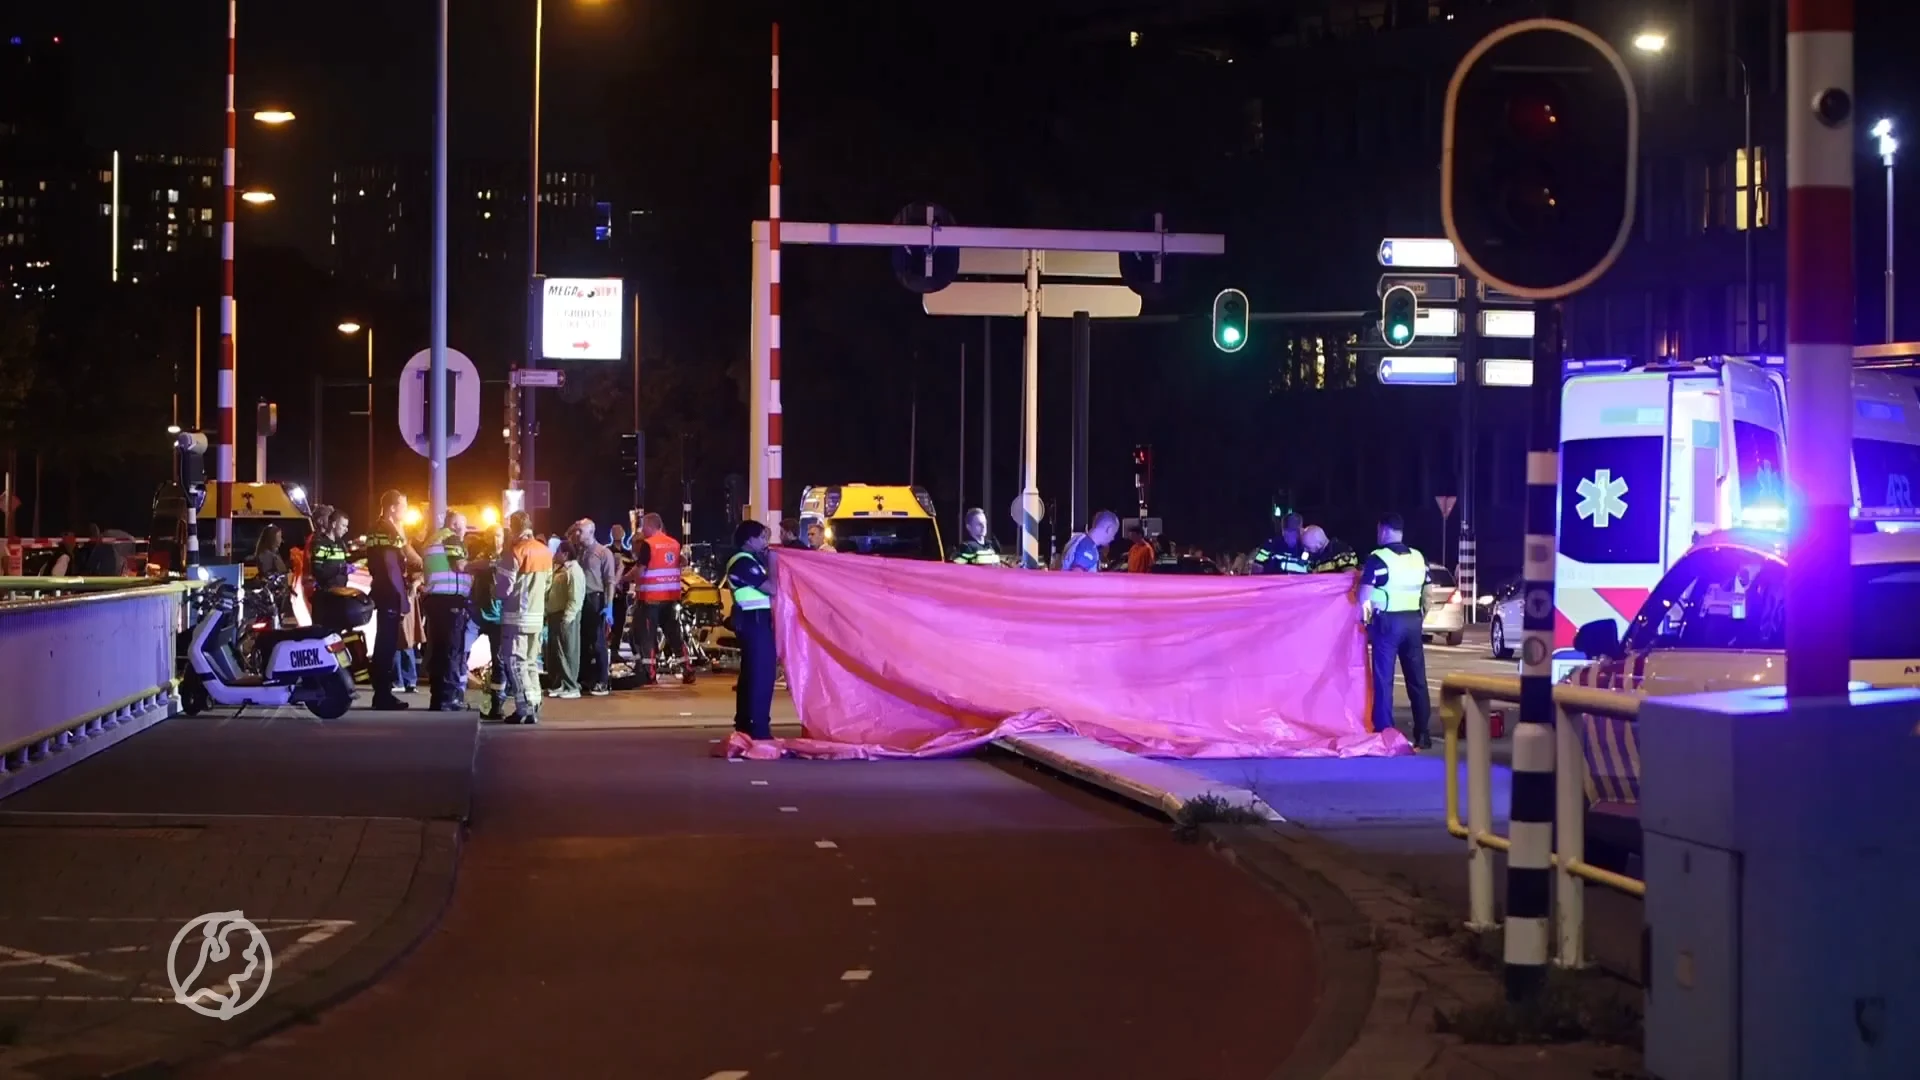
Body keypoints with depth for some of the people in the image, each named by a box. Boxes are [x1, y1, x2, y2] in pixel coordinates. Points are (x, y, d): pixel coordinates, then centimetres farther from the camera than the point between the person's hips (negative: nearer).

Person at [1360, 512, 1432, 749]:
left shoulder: (1378, 559, -10)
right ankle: (1422, 733, 13)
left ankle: (1384, 732, -1)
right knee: (1417, 678, 10)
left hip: (1388, 621, -5)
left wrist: (1366, 617, 0)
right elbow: (1426, 594, 12)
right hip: (1412, 620, 5)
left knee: (1384, 678, 0)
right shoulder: (1419, 558, 8)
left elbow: (1364, 595, -15)